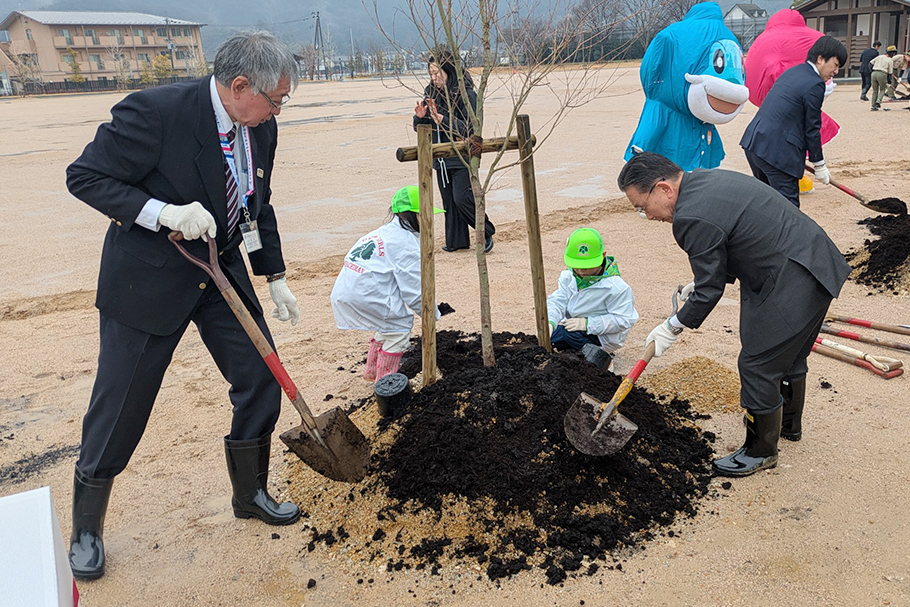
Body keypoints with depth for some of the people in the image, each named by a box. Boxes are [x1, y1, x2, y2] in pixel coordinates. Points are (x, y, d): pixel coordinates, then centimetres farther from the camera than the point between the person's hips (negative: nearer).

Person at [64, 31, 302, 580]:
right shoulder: (154, 112, -23)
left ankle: (250, 494, 30)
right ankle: (87, 530, 27)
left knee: (261, 380, 6)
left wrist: (275, 277, 10)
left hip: (223, 271, 6)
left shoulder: (261, 129, -2)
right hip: (148, 280, -6)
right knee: (120, 409, 3)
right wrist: (164, 213, -29)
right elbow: (85, 177, -16)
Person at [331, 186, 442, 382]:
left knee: (390, 319, 26)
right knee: (401, 323, 6)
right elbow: (413, 289, -9)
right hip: (364, 297, -10)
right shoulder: (406, 241, -5)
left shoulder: (384, 232, 25)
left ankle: (372, 371, 36)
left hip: (342, 294, 10)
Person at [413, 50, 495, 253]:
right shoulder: (432, 94, 8)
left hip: (462, 158, -7)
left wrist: (442, 118, -26)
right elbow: (421, 128, 13)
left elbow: (470, 128, -20)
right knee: (448, 201, 10)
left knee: (462, 198, -10)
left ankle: (486, 232, 11)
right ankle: (456, 241, 22)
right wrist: (420, 118, -10)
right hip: (441, 158, 7)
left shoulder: (466, 94, -12)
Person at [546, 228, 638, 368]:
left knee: (566, 332, -31)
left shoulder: (616, 287, -19)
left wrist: (587, 323, -27)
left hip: (601, 338, -7)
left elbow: (623, 320, -21)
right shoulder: (568, 277, -2)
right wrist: (549, 322, -35)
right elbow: (556, 302, -11)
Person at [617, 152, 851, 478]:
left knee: (759, 366, 2)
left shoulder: (693, 218, -24)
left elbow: (710, 291, -15)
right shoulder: (706, 179, 8)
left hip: (792, 285, -11)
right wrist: (701, 283, 17)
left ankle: (761, 450, 20)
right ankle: (788, 422, 48)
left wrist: (672, 327, -2)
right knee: (789, 355, 27)